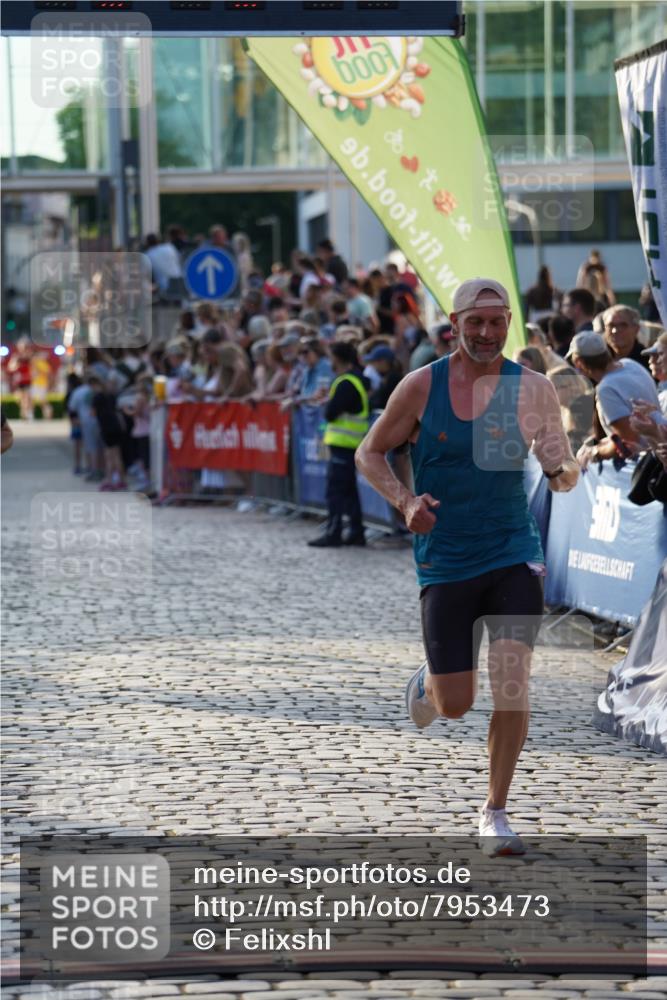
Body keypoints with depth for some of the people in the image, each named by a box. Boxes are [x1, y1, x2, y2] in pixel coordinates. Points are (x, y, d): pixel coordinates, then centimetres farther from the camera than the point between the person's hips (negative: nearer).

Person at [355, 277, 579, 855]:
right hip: (446, 563, 0)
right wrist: (405, 500, -13)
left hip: (514, 554, 0)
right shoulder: (421, 386, -4)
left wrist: (562, 468, -20)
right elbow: (370, 454, 6)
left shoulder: (533, 390, -1)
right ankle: (426, 683, 41)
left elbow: (566, 478, 4)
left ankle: (496, 813, 1)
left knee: (513, 678, -15)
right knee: (455, 705, 2)